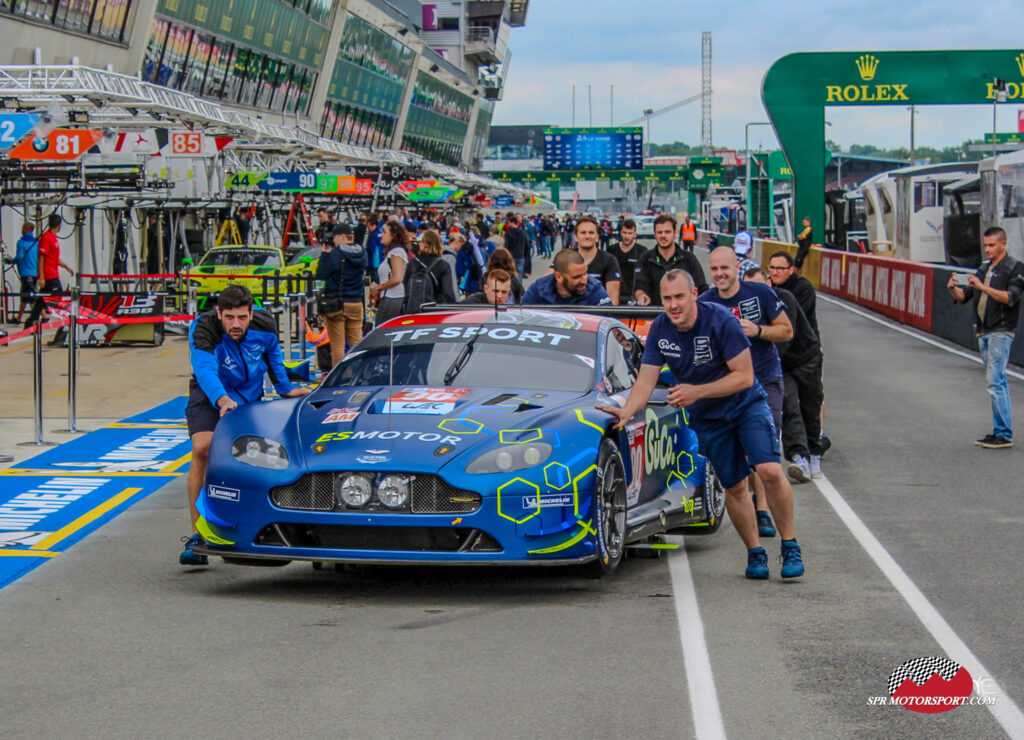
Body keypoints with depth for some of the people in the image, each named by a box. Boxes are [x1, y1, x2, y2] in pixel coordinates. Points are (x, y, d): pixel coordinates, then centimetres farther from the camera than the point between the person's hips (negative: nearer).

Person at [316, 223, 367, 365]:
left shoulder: (335, 255, -14)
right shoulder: (362, 254, 3)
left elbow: (320, 275, -10)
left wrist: (324, 254, -1)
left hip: (336, 304, -5)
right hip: (356, 303, 5)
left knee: (337, 345, 0)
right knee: (356, 342, 10)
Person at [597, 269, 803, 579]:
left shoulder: (720, 320, -22)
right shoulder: (660, 330, -9)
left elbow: (744, 377, -21)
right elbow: (646, 380, -8)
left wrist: (697, 392, -27)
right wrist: (627, 411, -27)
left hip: (747, 405, -4)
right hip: (707, 419, 4)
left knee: (771, 472, -19)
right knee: (734, 488, 5)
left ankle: (790, 547, -4)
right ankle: (755, 553, 22)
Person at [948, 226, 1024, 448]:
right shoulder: (984, 269, 17)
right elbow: (963, 297, 15)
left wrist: (983, 287, -28)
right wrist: (953, 288, -8)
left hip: (1001, 332, -8)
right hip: (983, 332, 8)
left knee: (995, 382, -13)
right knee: (997, 383, 10)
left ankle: (1004, 435, -11)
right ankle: (1000, 432, 13)